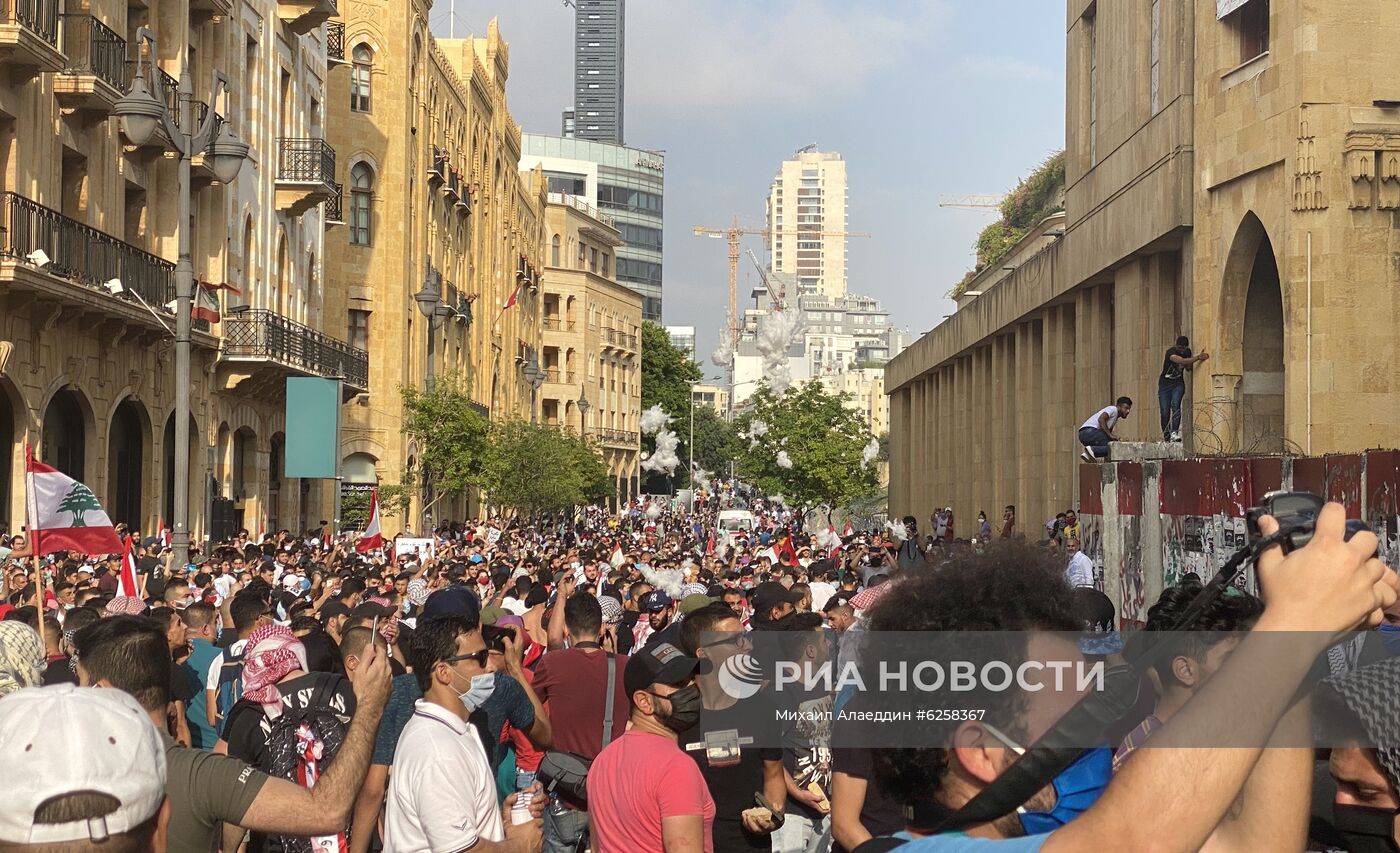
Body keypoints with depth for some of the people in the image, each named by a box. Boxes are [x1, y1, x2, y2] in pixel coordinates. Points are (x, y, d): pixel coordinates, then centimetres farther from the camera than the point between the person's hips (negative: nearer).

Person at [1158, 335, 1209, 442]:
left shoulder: (1187, 352, 1)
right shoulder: (1171, 352, -20)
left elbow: (1188, 368, 9)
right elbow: (1182, 361, -38)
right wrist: (1198, 357, -47)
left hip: (1178, 384, 3)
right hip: (1165, 384, -3)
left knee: (1175, 405, -24)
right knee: (1165, 412, -7)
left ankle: (1174, 433, -35)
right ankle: (1166, 437, 6)